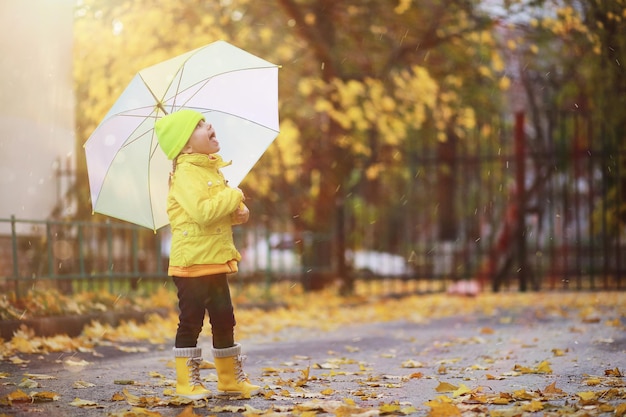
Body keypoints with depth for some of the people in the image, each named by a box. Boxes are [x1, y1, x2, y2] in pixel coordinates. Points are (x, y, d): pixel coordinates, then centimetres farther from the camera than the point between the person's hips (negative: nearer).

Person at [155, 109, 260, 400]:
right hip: (192, 263, -9)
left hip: (216, 261, 9)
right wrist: (235, 196, -17)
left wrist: (240, 213, -1)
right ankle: (187, 382, 7)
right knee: (191, 322, -2)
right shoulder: (186, 174, -15)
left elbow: (225, 209, 21)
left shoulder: (213, 171, 12)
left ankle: (231, 378, 23)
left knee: (224, 321, 14)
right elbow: (203, 212, -29)